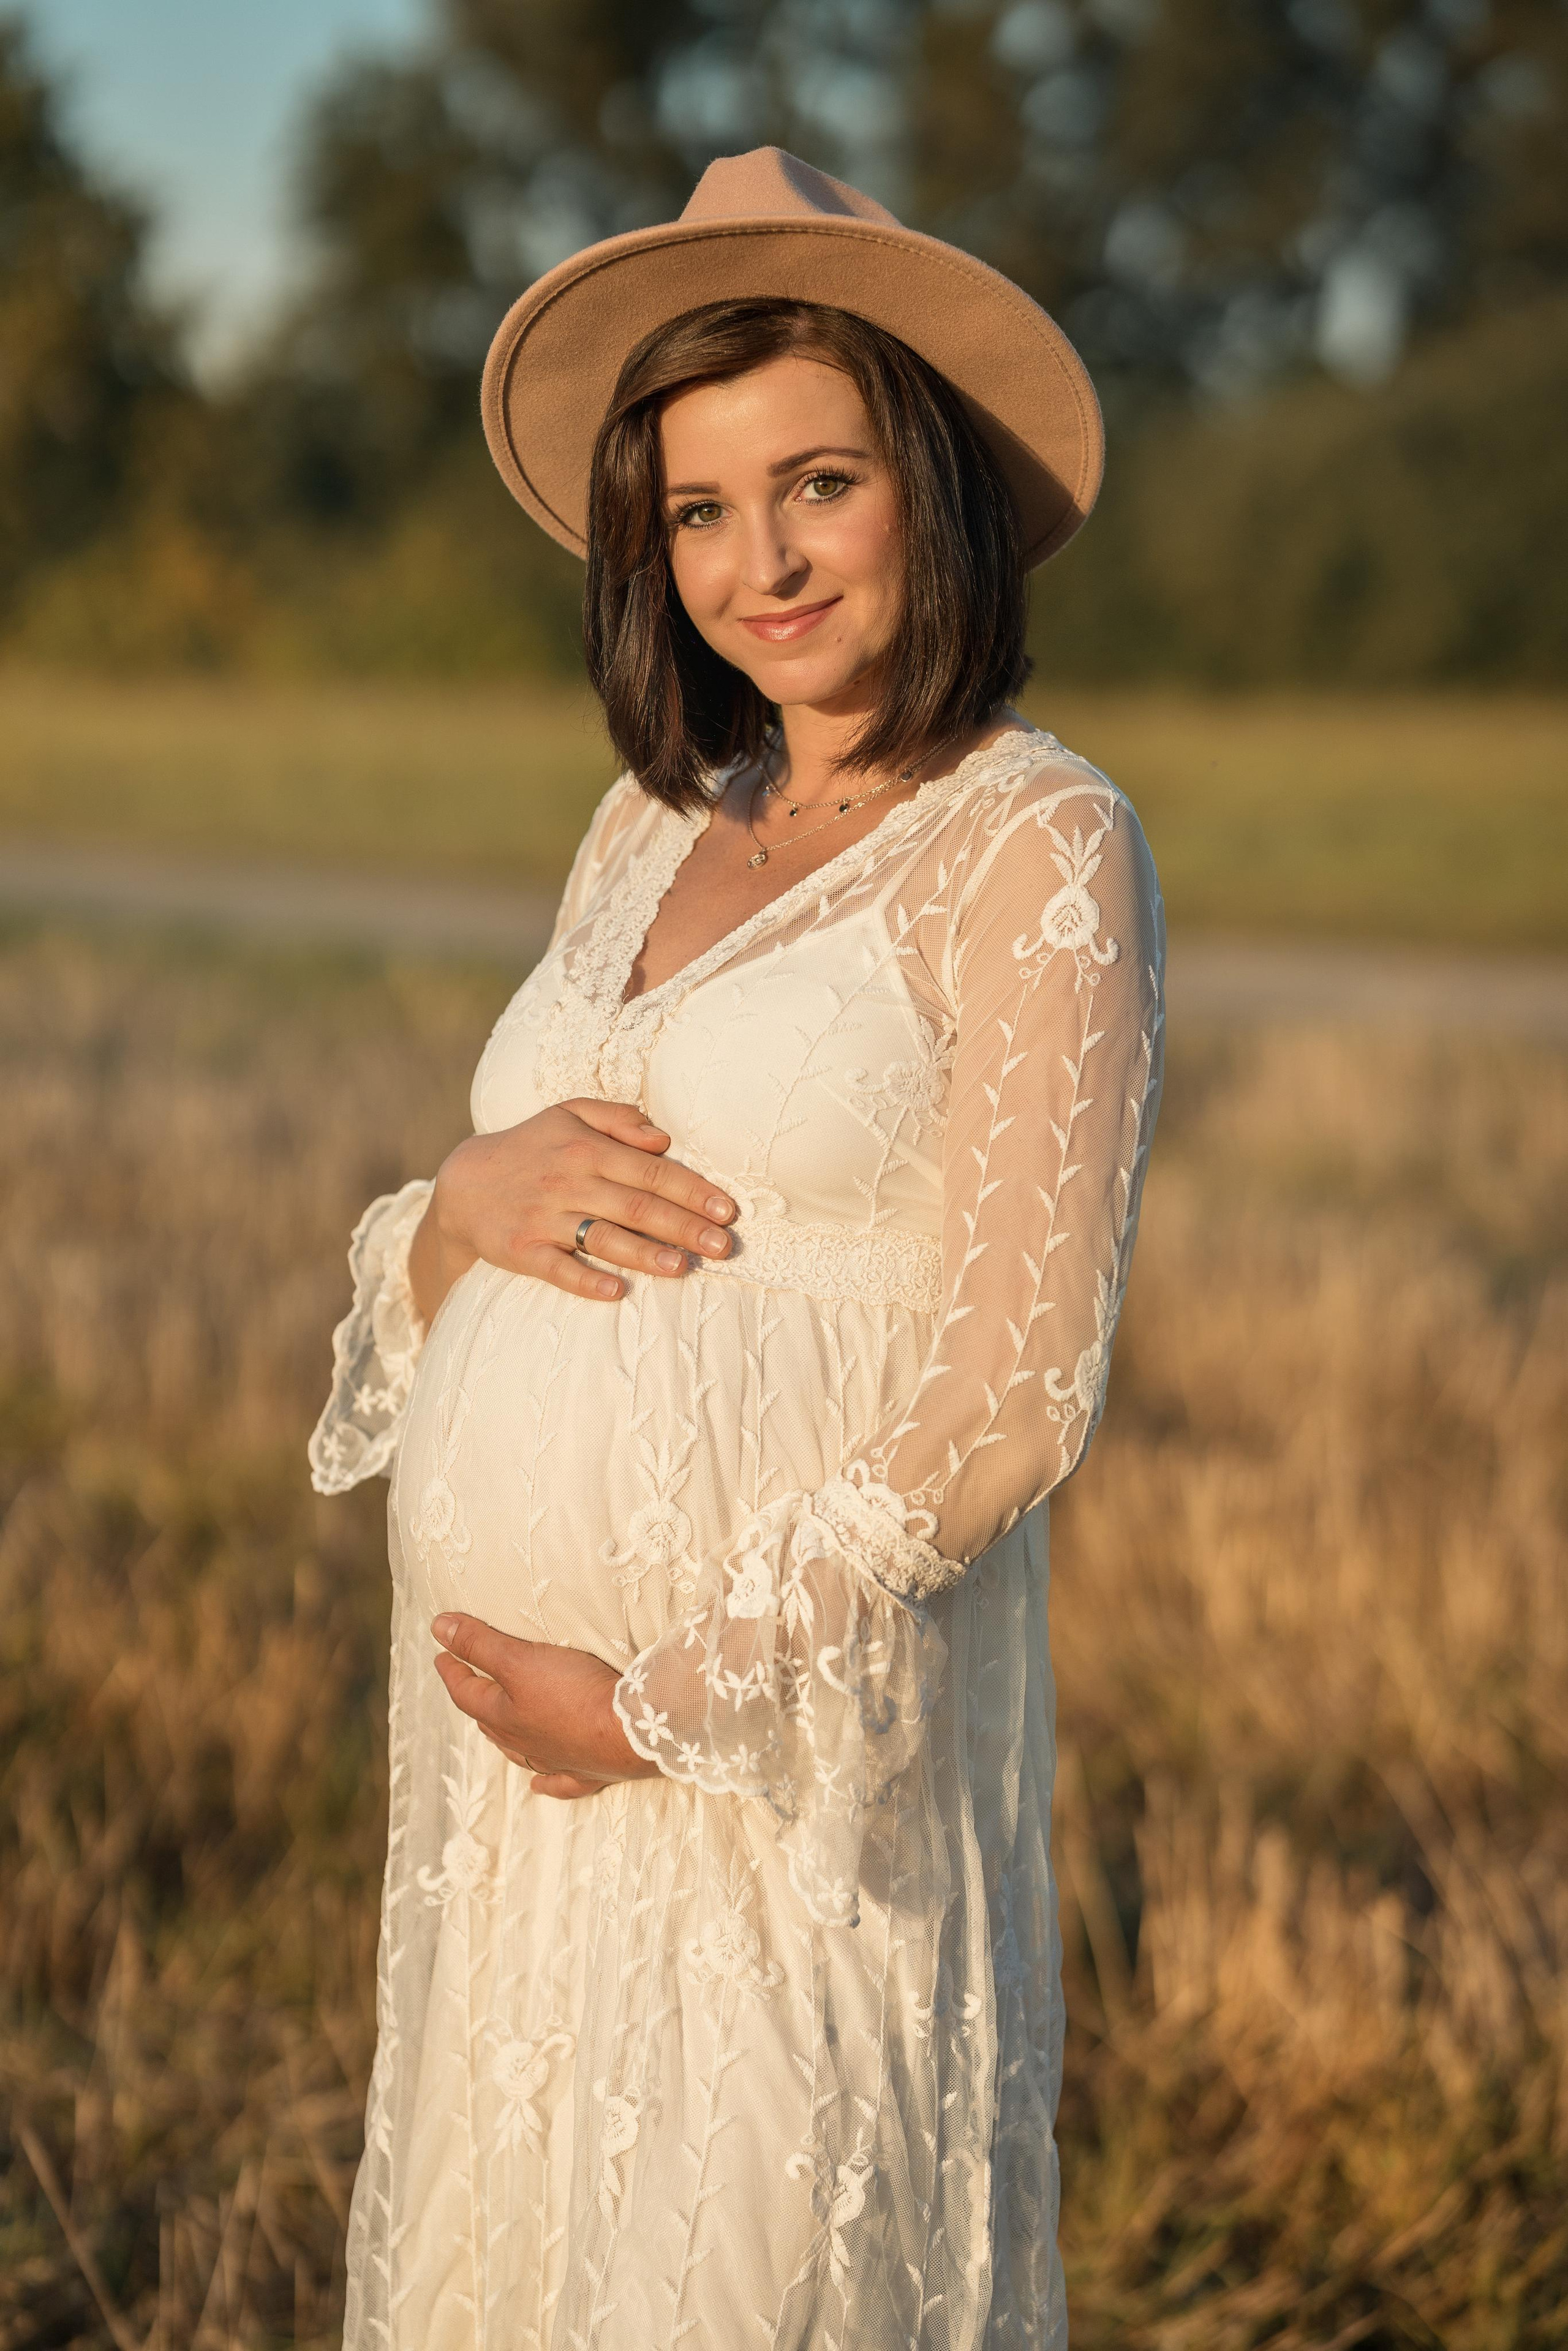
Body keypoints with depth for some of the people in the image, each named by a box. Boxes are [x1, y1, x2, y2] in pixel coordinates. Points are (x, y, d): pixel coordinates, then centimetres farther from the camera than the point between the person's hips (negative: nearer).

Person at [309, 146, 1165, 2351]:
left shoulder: (1035, 847, -8)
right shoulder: (654, 826, 12)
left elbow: (1012, 1395, -13)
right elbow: (440, 1298, 16)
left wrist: (666, 1693, -14)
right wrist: (474, 1199, -7)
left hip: (797, 1734, -6)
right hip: (504, 1740, 7)